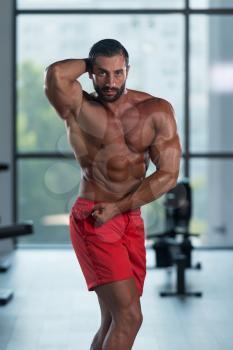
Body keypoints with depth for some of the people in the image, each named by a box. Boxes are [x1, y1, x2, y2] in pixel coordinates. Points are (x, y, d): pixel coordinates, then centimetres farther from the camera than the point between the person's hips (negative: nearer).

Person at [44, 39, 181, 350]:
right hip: (92, 221, -5)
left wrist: (117, 208, -10)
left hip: (132, 220, 5)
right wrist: (90, 63, -6)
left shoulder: (157, 111, 1)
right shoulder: (77, 108, -5)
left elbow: (169, 174, -5)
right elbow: (55, 75, -26)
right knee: (129, 317, -16)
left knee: (113, 321, 11)